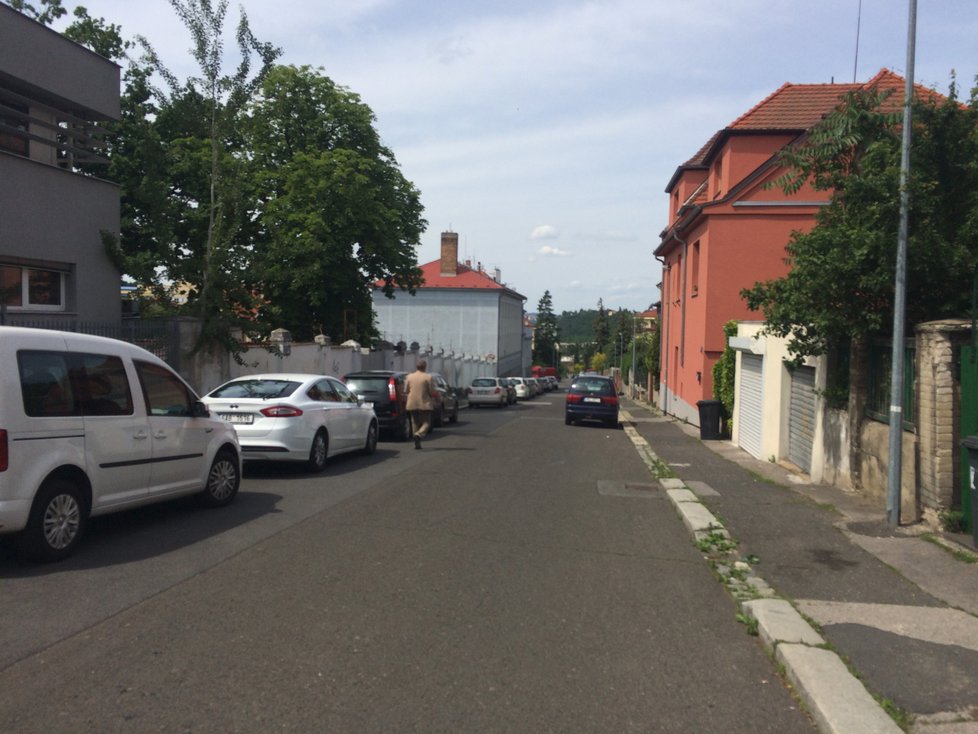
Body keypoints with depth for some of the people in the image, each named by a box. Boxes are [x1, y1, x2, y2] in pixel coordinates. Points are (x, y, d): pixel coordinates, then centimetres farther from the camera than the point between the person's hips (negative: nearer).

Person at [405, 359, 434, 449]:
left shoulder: (409, 377, 2)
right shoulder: (428, 377, -9)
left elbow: (406, 390, 6)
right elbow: (432, 391, -10)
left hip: (412, 404, 4)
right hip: (425, 404, -4)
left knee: (415, 423, 13)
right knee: (426, 423, 5)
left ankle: (417, 444, 10)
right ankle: (419, 434, -22)